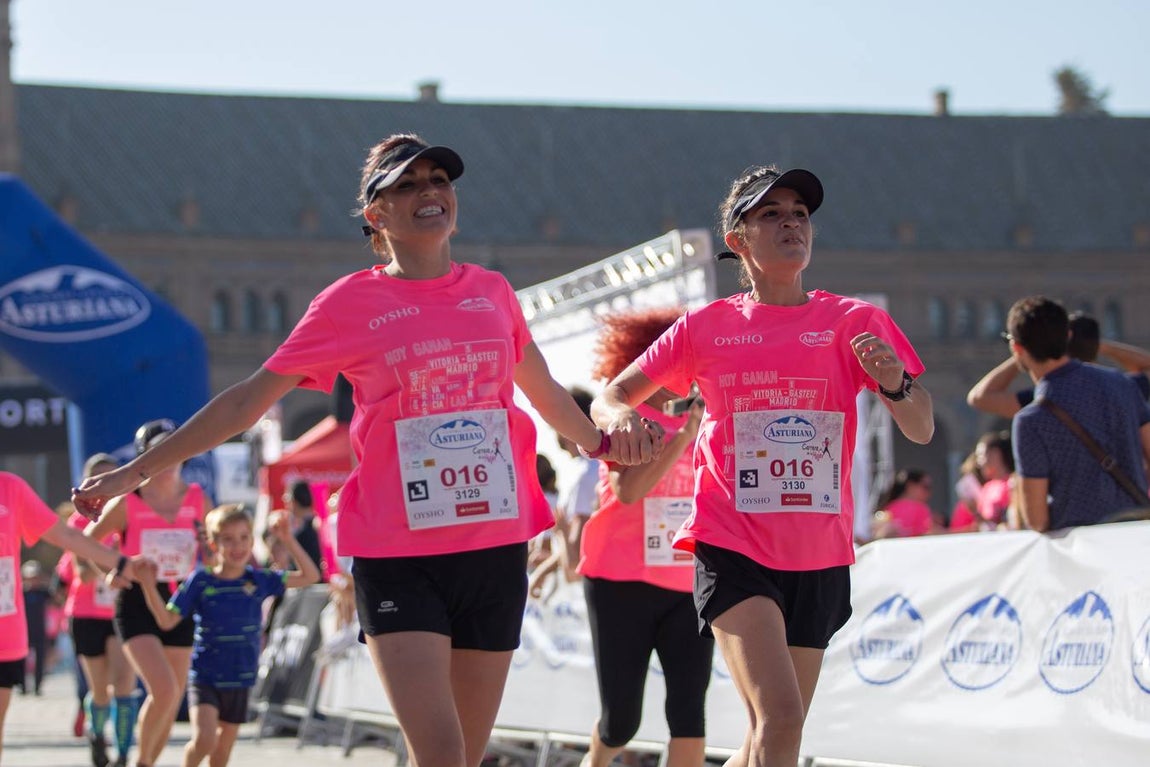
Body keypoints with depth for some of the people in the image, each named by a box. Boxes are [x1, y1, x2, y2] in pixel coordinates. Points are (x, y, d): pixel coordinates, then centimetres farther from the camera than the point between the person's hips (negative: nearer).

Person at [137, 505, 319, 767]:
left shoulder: (259, 580, 0)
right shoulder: (200, 581, -7)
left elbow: (310, 576, 1)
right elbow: (167, 621, -7)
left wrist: (288, 540, -9)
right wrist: (149, 586, -21)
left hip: (240, 681, 3)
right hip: (204, 678, -3)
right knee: (204, 739, -23)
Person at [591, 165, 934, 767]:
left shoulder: (855, 322, 4)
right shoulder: (707, 328, 4)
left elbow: (921, 430, 0)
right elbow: (610, 397, 10)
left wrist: (895, 382, -22)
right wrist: (619, 416, -14)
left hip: (820, 558, 3)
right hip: (733, 547, -3)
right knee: (779, 717, -21)